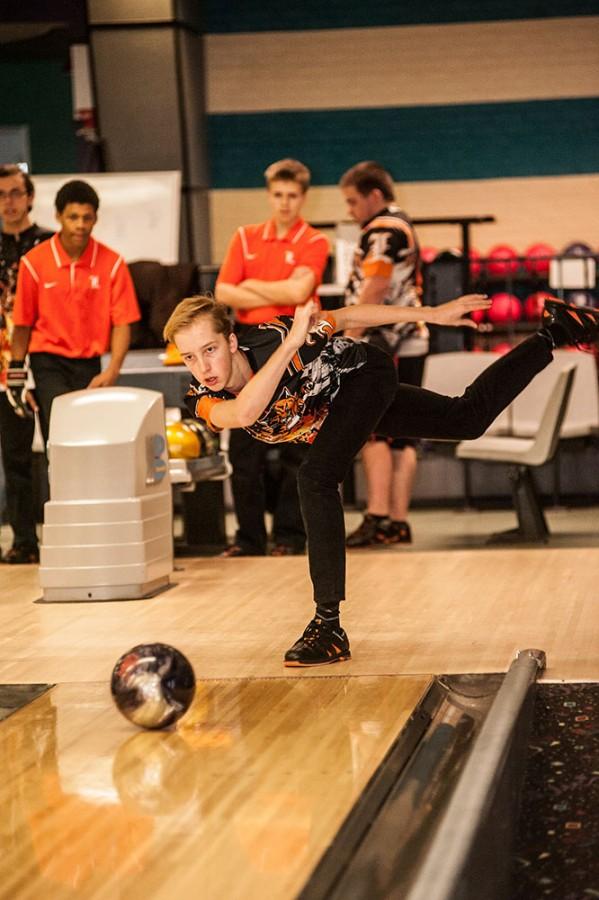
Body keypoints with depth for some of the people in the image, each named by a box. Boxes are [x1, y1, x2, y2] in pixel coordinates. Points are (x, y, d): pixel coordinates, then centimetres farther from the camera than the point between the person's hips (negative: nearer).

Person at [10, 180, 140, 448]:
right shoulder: (34, 262, -6)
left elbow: (121, 323, -5)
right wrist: (16, 375, 2)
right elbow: (22, 323, 1)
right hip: (48, 364, -2)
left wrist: (111, 372, -17)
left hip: (89, 365, 2)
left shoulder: (112, 263, -4)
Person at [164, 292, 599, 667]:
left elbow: (347, 317, -23)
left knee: (316, 479, -30)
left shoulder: (269, 340, -38)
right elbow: (243, 413, -51)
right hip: (333, 407, 6)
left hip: (363, 377, -6)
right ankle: (549, 338, 43)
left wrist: (435, 314, -14)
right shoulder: (202, 400, -27)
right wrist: (291, 342, -56)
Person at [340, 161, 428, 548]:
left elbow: (374, 289, -19)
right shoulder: (404, 227, 21)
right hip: (410, 343, 10)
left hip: (385, 345, -10)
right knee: (401, 437, 6)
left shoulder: (383, 230, -10)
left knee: (372, 431, -11)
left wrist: (347, 339, -18)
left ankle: (377, 517, -16)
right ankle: (398, 520, 5)